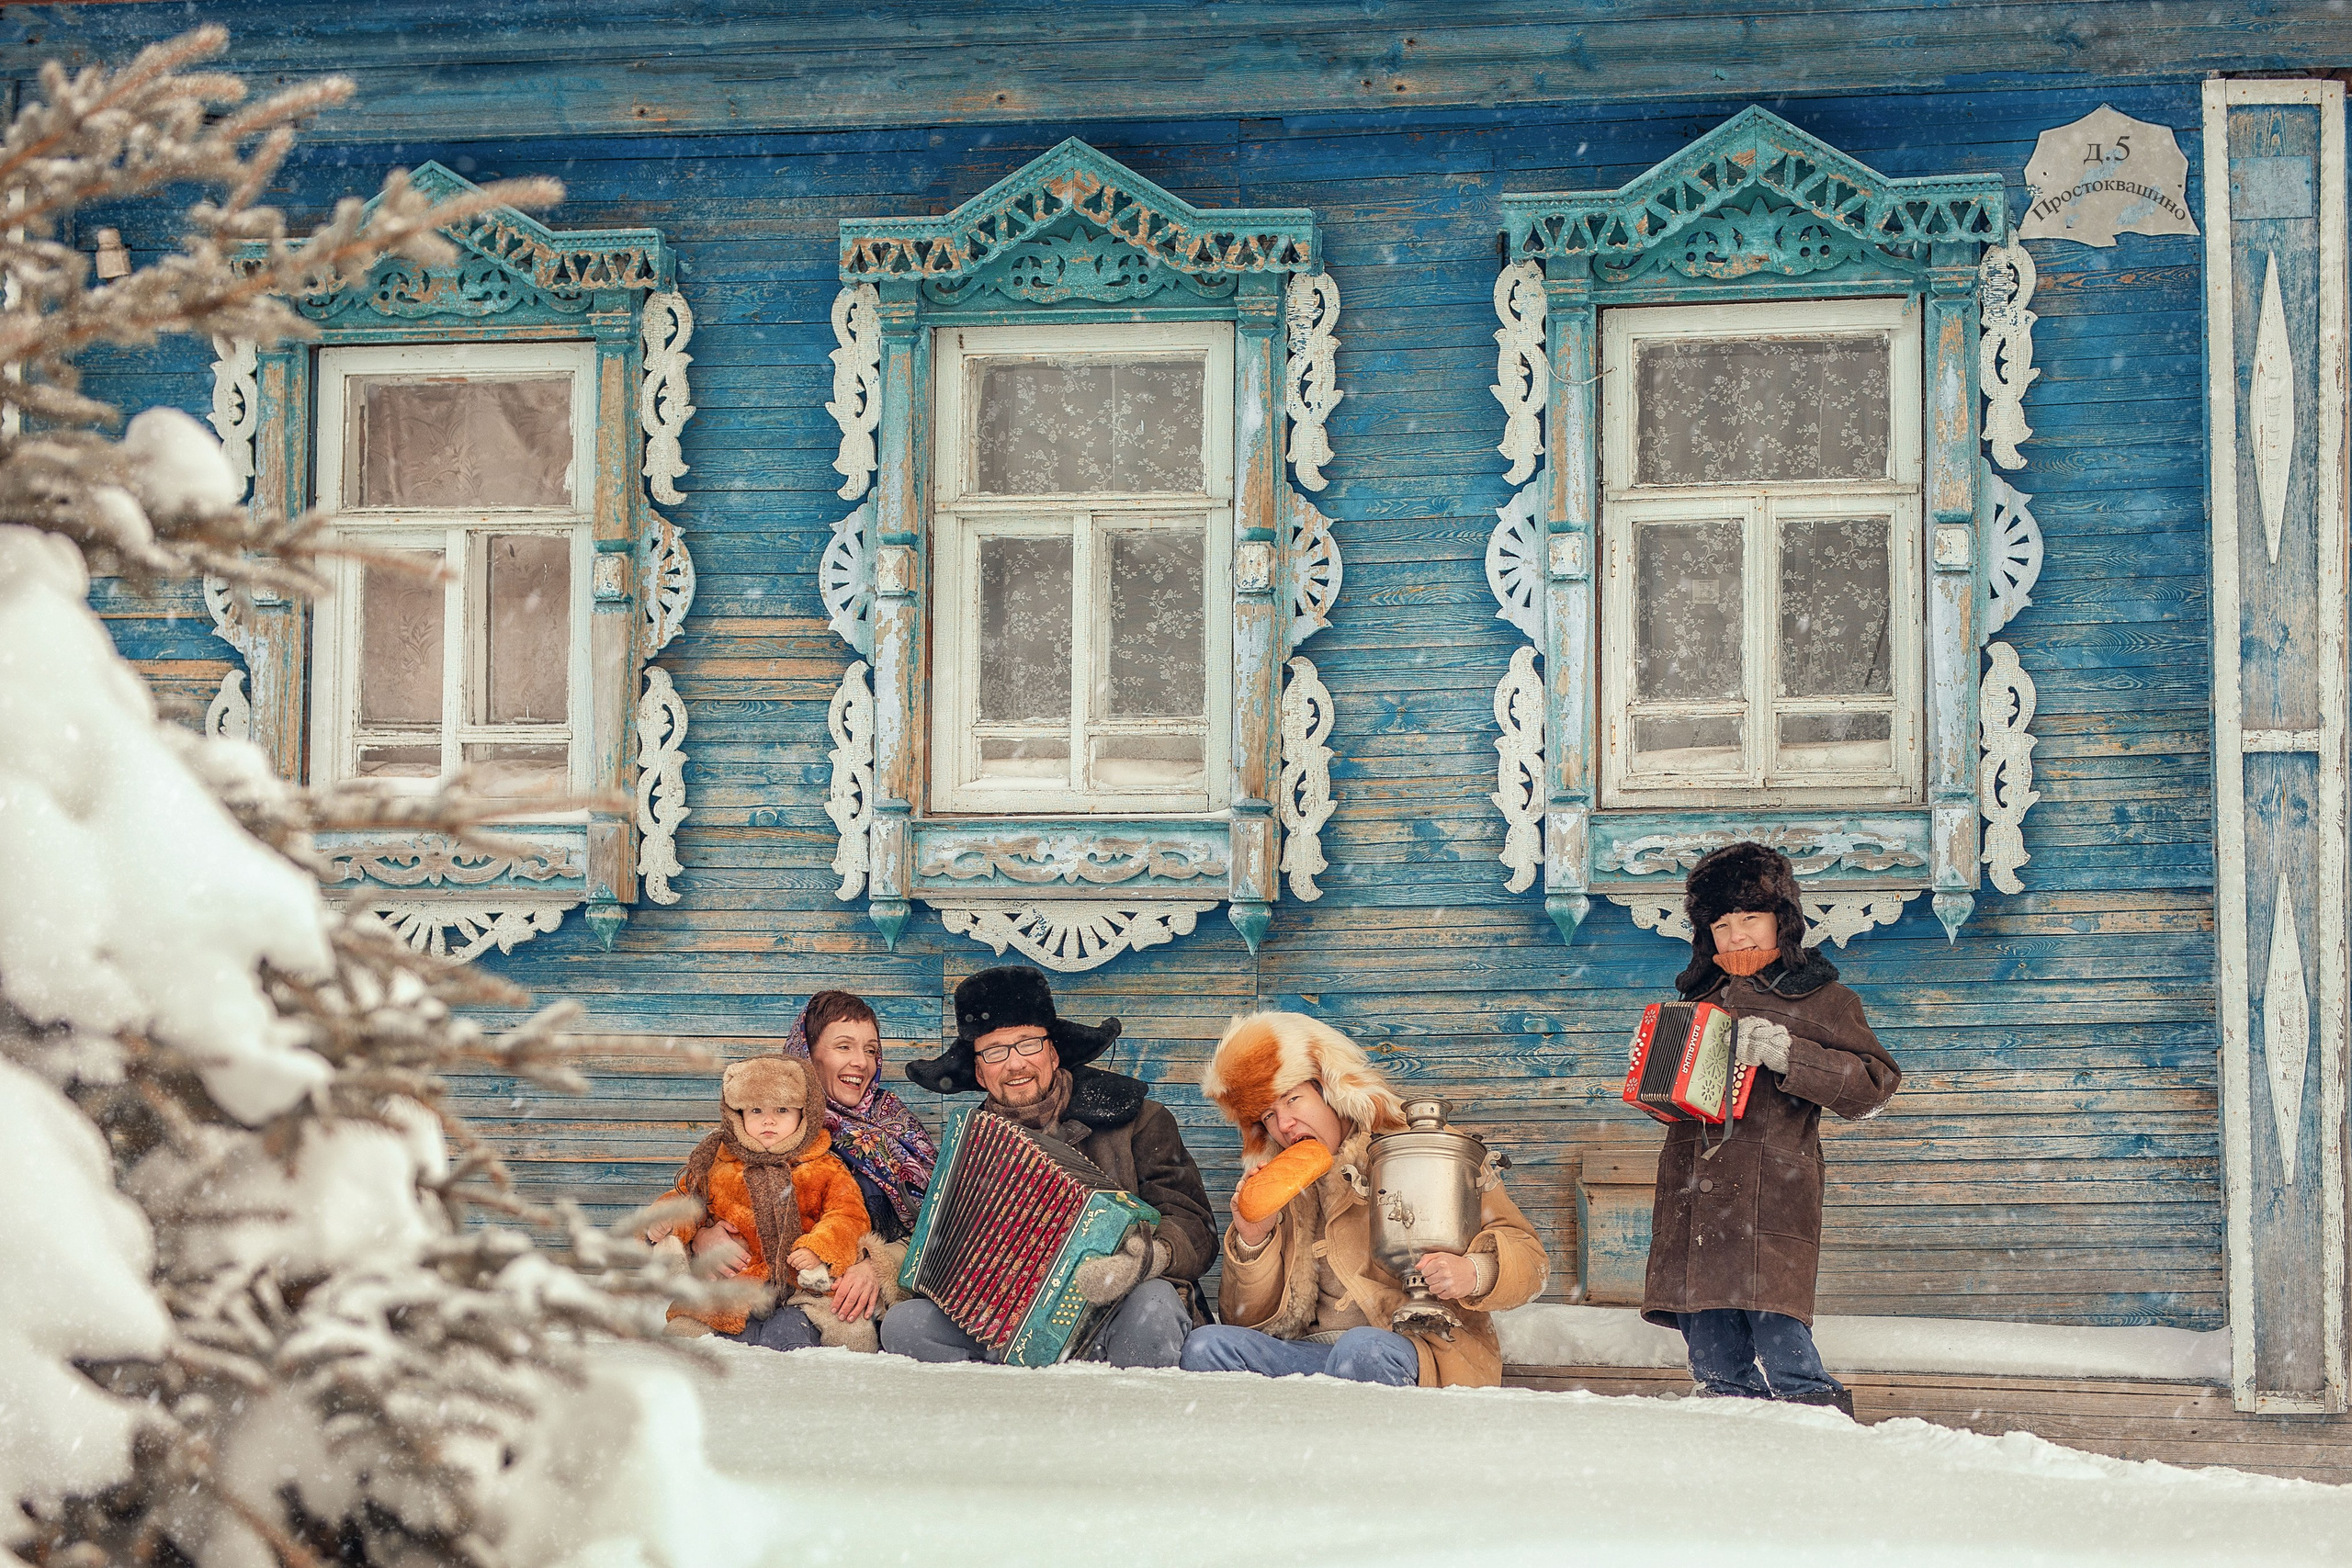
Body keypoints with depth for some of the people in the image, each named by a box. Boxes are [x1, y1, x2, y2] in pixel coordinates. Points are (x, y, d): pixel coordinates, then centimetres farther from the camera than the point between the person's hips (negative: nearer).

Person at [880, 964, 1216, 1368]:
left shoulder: (1139, 1121, 3)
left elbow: (1194, 1228, -6)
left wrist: (1145, 1258, -29)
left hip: (1115, 1311, -4)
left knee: (1152, 1307, -37)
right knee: (903, 1324, -22)